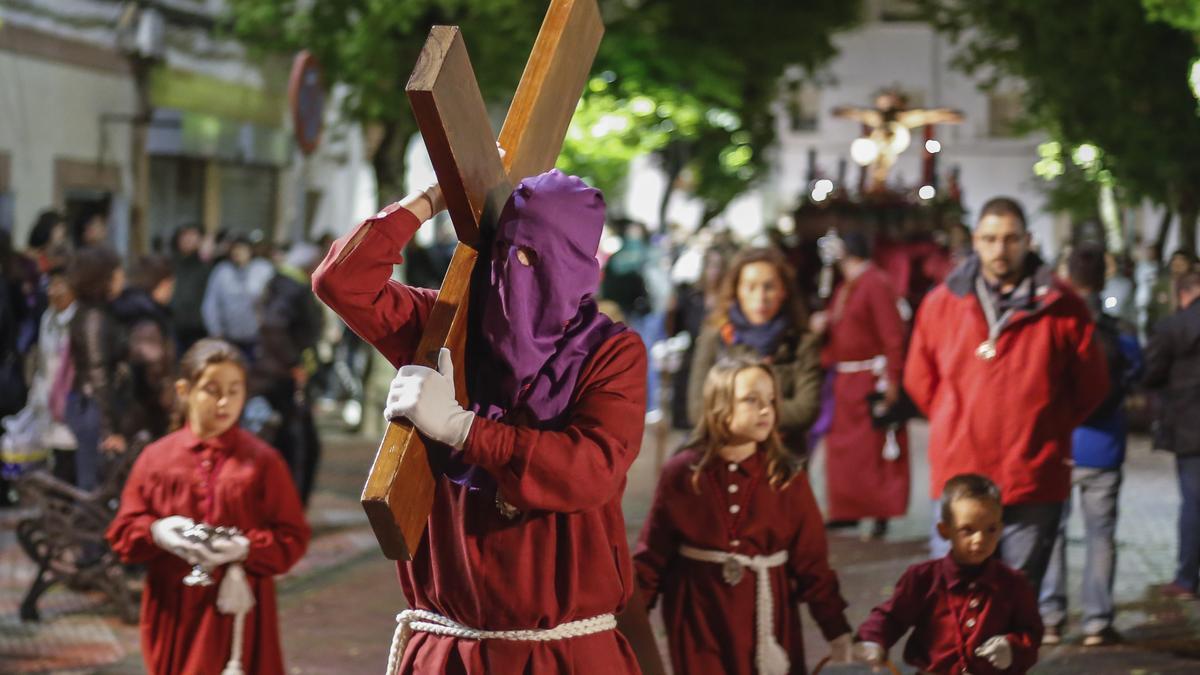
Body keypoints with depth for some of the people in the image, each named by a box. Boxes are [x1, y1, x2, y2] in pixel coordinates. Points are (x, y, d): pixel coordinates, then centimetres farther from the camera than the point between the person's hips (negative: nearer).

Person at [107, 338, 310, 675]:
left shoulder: (262, 460, -2)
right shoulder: (156, 458, 4)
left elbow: (293, 537, -2)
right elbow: (122, 532, 6)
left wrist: (246, 548, -20)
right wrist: (157, 532, -16)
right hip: (175, 612, 2)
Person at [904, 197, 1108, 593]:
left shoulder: (1061, 307, -1)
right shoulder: (941, 304, 4)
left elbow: (1092, 385, 9)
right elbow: (919, 381, 16)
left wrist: (1049, 430, 8)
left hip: (1034, 484, -1)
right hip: (959, 478, 1)